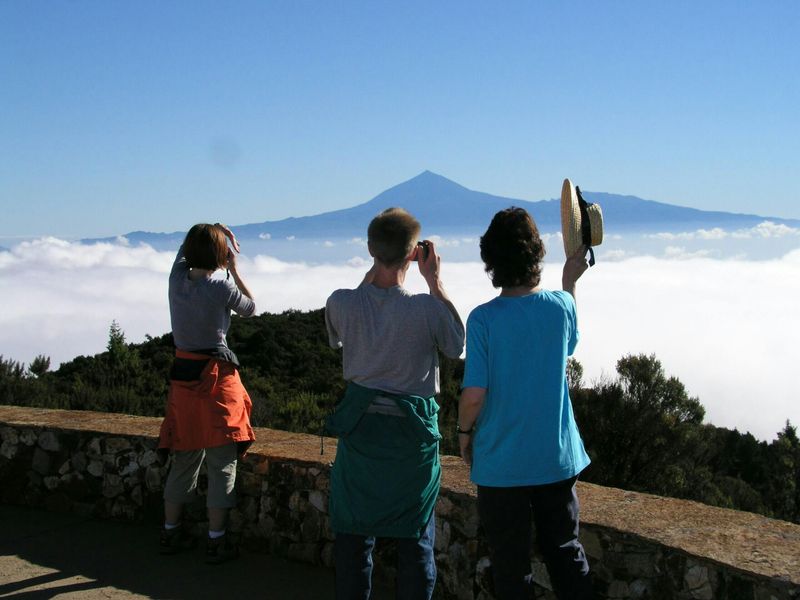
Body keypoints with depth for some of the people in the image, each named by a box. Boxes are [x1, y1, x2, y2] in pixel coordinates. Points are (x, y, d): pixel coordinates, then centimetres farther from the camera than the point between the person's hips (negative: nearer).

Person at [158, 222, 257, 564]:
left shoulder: (177, 277, 0)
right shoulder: (221, 287, -15)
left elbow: (185, 249, 23)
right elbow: (250, 309, 5)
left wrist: (215, 233, 10)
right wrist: (234, 270, 8)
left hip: (182, 373, 6)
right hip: (216, 377, -6)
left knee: (184, 458, 18)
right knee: (222, 462, 3)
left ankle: (171, 532, 26)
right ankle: (216, 540, 6)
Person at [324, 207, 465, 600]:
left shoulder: (340, 303, -12)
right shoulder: (427, 309, -19)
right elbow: (458, 344, 2)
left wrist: (371, 273, 9)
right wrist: (435, 281, -1)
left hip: (359, 425, 2)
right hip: (413, 431, -2)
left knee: (353, 537, 14)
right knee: (415, 539, 11)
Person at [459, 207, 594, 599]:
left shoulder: (484, 319, -17)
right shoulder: (561, 305, -6)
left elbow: (474, 394, -18)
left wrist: (464, 432, 2)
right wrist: (570, 279, 27)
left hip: (501, 461, -3)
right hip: (557, 457, 3)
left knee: (511, 565, 11)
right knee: (565, 553, 18)